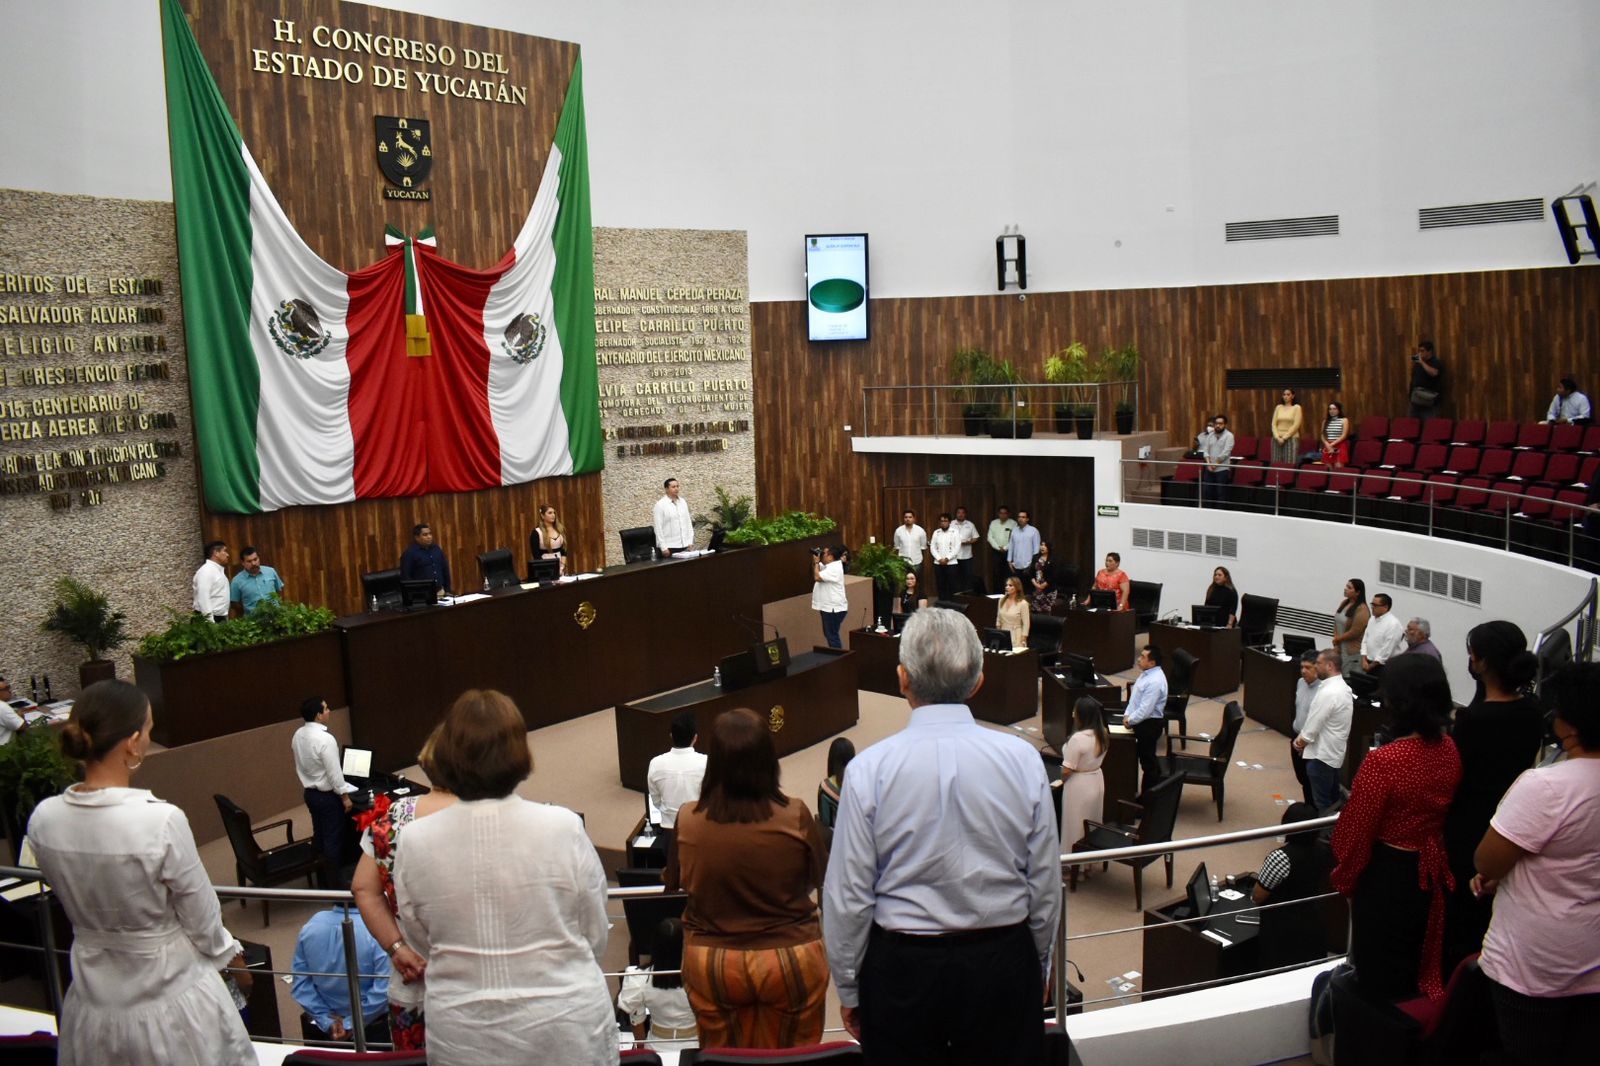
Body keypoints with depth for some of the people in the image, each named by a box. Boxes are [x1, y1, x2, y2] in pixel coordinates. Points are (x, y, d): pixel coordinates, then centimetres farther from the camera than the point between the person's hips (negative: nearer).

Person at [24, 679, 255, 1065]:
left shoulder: (43, 821, -11)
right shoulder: (161, 821, -27)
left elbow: (74, 901, 5)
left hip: (95, 1003, 5)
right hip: (170, 999, -5)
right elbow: (203, 920, -14)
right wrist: (228, 951, 7)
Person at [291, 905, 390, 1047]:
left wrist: (326, 1021, -5)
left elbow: (300, 982, -4)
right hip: (372, 1026, -4)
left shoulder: (309, 927, -10)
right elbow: (384, 988, -26)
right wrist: (352, 1023, -15)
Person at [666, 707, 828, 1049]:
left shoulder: (688, 821, -16)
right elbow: (817, 880, 0)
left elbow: (674, 885, 2)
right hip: (792, 959, -1)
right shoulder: (796, 817, -18)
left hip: (711, 963, 1)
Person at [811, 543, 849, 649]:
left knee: (832, 635, -8)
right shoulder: (828, 566, 10)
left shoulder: (834, 568, -20)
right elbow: (815, 570, 22)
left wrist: (817, 562, -13)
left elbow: (817, 577, -25)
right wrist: (814, 561, 4)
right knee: (828, 634, 18)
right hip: (827, 607, 11)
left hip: (834, 608, -11)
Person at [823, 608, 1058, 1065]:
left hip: (903, 967, -1)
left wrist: (849, 990, 6)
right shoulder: (1023, 759, -9)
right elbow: (1046, 885, 0)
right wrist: (1038, 968, 16)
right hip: (1003, 961, 2)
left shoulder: (870, 769, -15)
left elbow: (847, 896, -9)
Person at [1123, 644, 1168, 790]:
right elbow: (1134, 696, 14)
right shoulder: (1147, 673, 5)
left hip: (1149, 724, -10)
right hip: (1142, 722, 10)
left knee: (1147, 759, 3)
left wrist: (1130, 720, -14)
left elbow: (1145, 710, -27)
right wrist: (1127, 714, 3)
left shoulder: (1155, 681, -27)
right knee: (1145, 756, 20)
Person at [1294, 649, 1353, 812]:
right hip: (1335, 753, 10)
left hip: (1321, 756, -10)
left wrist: (1301, 741, -2)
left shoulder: (1328, 693, -25)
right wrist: (1303, 737, 5)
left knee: (1322, 804, 1)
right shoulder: (1342, 687, 8)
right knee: (1332, 800, 18)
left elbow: (1313, 725, -20)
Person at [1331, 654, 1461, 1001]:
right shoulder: (1449, 750, -8)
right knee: (1419, 967, 25)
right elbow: (1443, 810, 7)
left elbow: (1355, 831, -18)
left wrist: (1344, 879, -1)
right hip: (1431, 873, 7)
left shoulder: (1383, 761, -28)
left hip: (1387, 878, -6)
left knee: (1381, 979, 11)